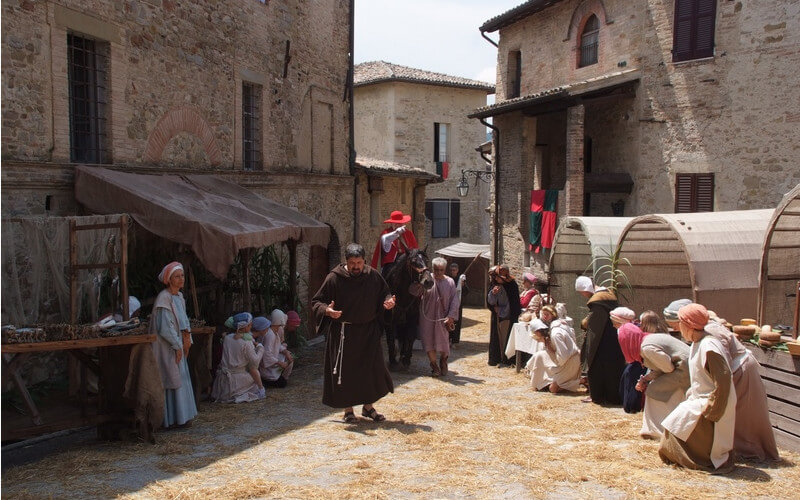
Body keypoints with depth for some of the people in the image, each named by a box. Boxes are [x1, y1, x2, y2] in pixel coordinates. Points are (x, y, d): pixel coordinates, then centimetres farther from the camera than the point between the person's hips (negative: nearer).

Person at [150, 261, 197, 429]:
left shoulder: (179, 296, 11)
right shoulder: (164, 298, -17)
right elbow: (165, 326, -20)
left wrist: (187, 340, 6)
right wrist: (177, 346, -17)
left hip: (178, 344, 9)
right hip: (167, 346, -9)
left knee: (181, 379, 12)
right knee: (173, 380, -4)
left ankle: (181, 417, 19)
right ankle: (173, 419, 3)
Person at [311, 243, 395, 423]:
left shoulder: (373, 276, -1)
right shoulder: (334, 278, -11)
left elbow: (384, 294, 14)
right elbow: (316, 302, -8)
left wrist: (388, 302, -10)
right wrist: (327, 310, -29)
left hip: (368, 331, 3)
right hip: (343, 333, -3)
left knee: (372, 369, 8)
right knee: (345, 371, 2)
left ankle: (368, 406, 27)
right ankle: (348, 410, 18)